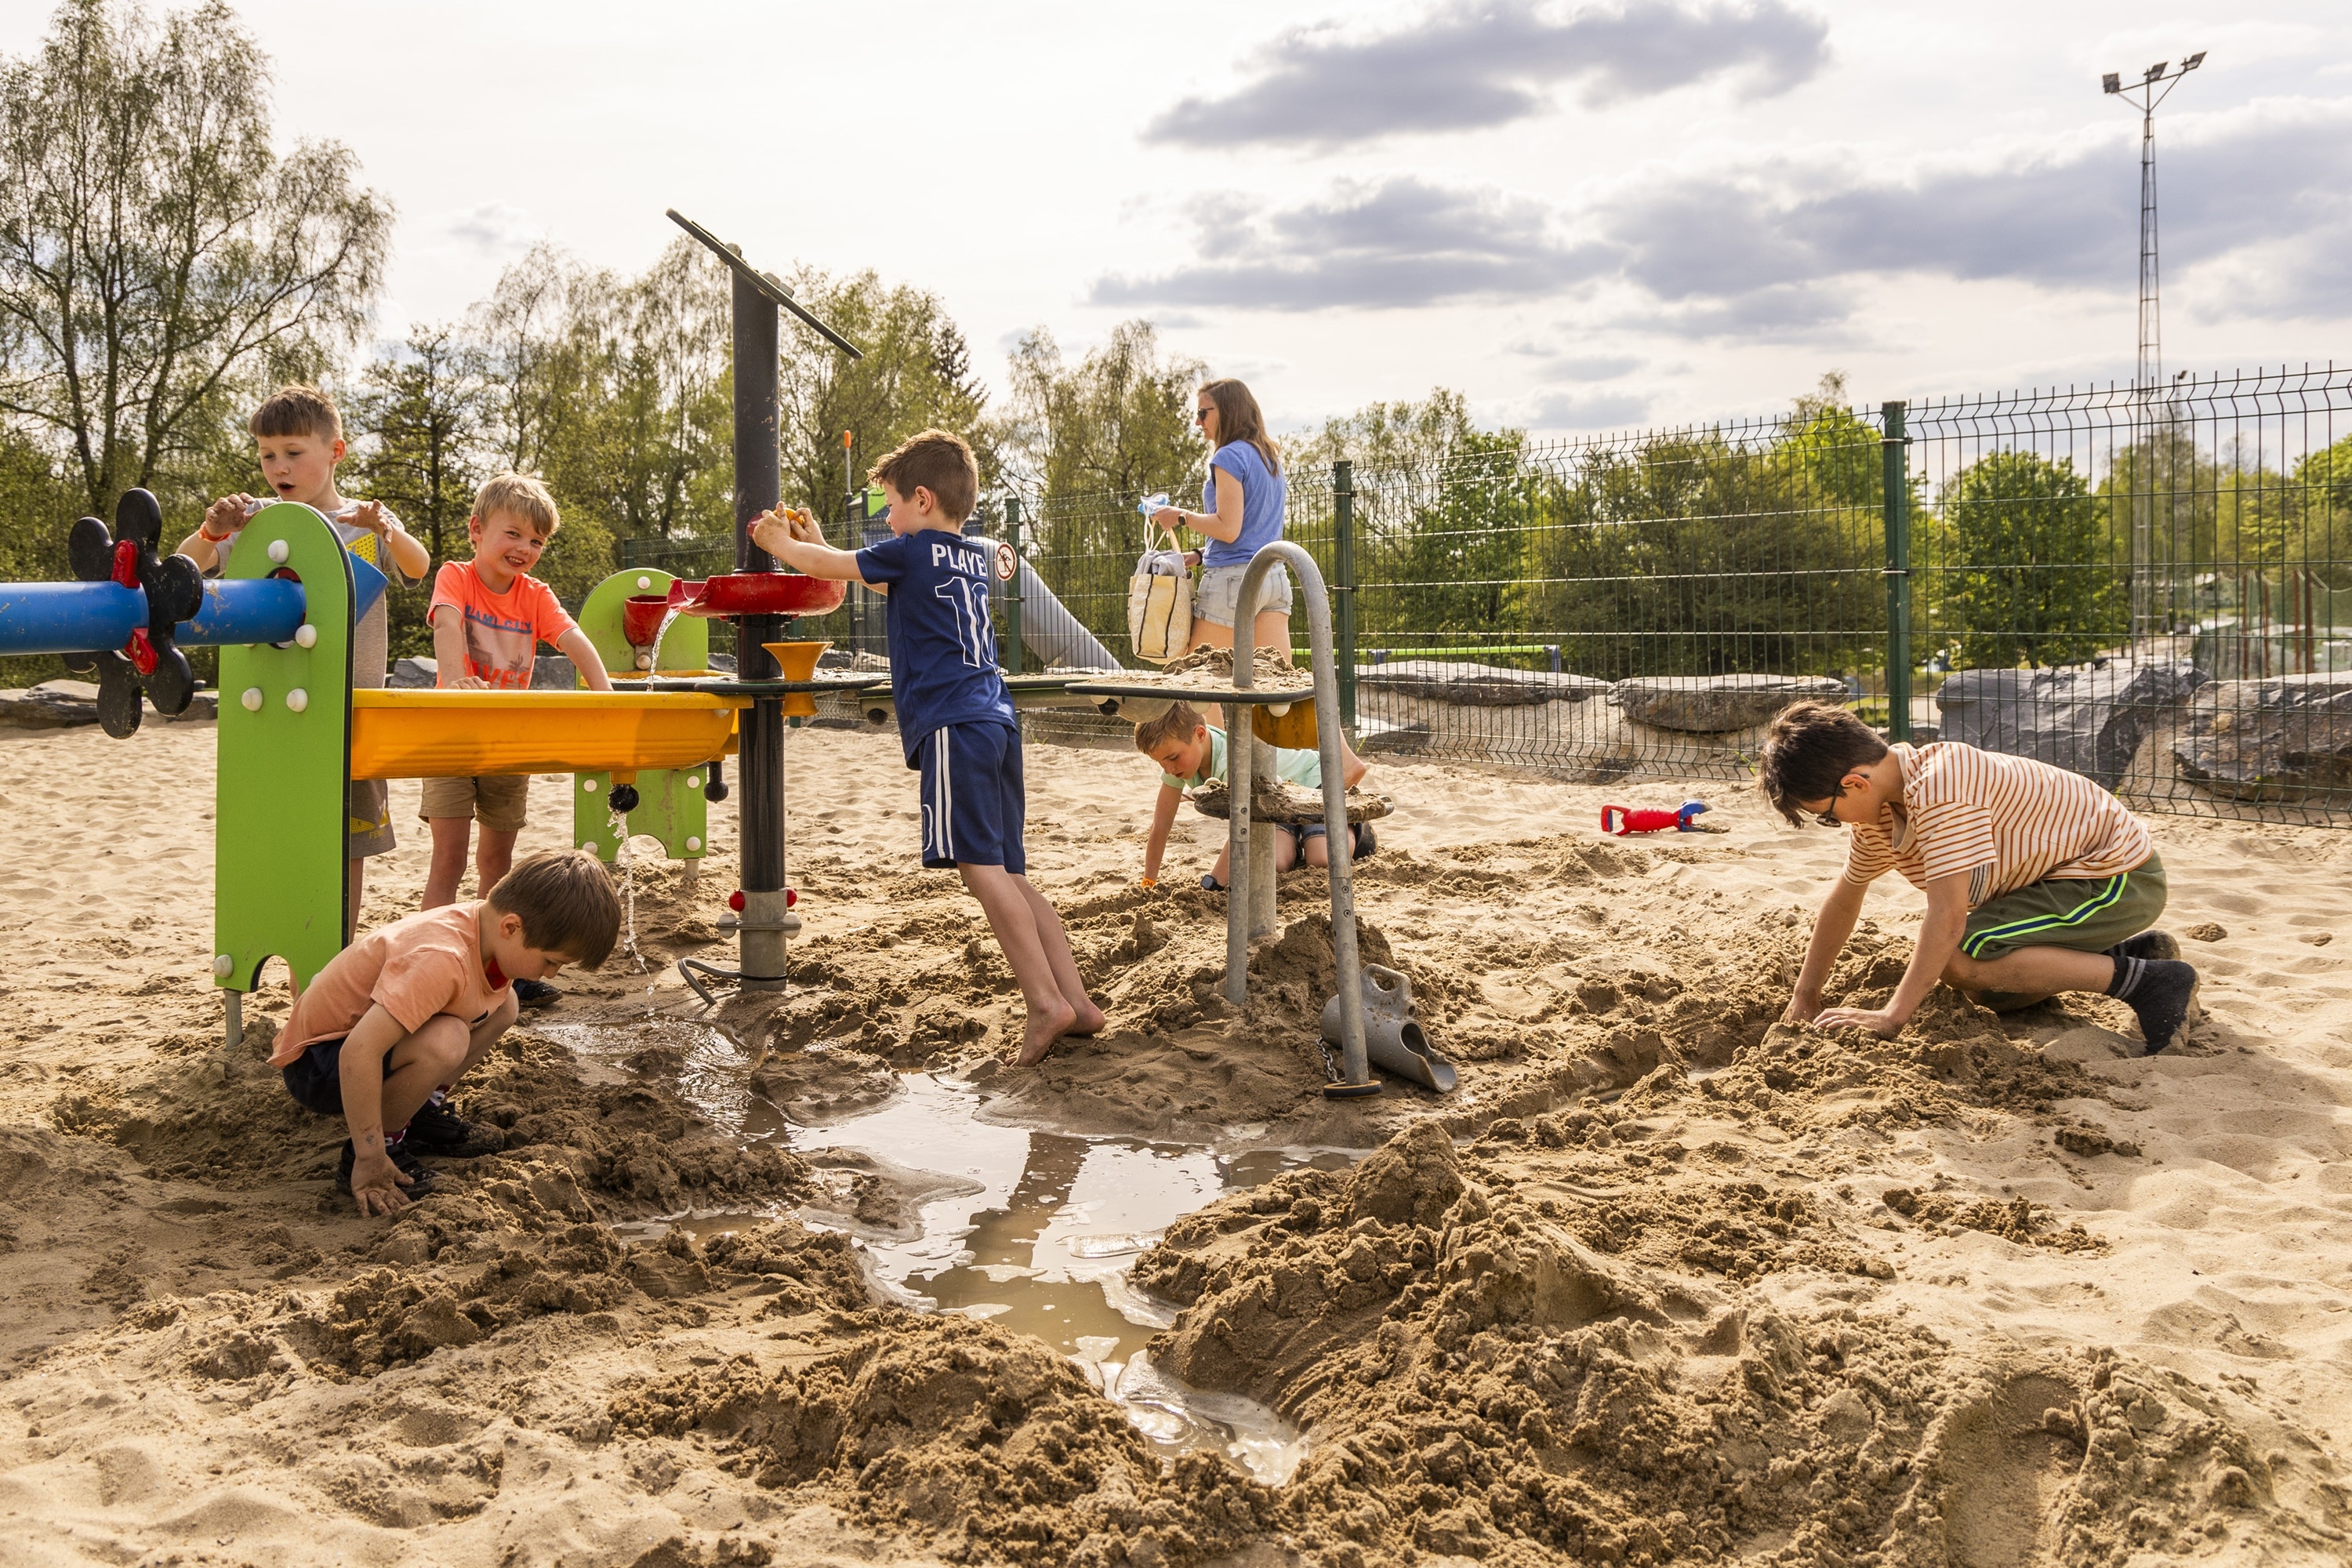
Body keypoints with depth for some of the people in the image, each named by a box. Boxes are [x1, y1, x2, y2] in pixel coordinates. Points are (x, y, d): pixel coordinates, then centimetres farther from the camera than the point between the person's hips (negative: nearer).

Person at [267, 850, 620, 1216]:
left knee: (502, 1006, 3)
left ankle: (424, 1111, 12)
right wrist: (370, 1159, -33)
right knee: (444, 1041, -35)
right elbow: (359, 1053, -40)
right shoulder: (440, 961, -35)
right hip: (313, 1063, -9)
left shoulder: (487, 922, -7)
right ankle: (387, 1141, -11)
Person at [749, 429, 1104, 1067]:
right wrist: (813, 540, 43)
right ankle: (1076, 1001, 3)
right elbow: (887, 581, 37)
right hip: (996, 723, 8)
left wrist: (779, 542, 34)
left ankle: (1047, 1003, -22)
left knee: (983, 868, -14)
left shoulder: (912, 551, 0)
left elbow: (831, 567, 14)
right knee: (1009, 876, 8)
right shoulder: (974, 558, 22)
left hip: (954, 728, -8)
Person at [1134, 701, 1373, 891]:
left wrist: (1213, 882, -53)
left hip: (1312, 782, -5)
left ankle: (1355, 830, 9)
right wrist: (1148, 883, -19)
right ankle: (1292, 847, 15)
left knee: (1321, 861, -24)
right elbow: (1160, 826, -17)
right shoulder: (1178, 756, -22)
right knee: (1274, 863, -22)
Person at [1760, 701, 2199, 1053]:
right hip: (2070, 871, 10)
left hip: (2121, 877, -10)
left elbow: (1948, 916, -32)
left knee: (1961, 960, -24)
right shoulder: (1880, 802, -1)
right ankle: (2133, 953, 17)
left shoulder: (1940, 788, -30)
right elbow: (1846, 895, 12)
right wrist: (1804, 996, 13)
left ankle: (2148, 981, -14)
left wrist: (1891, 1017, -29)